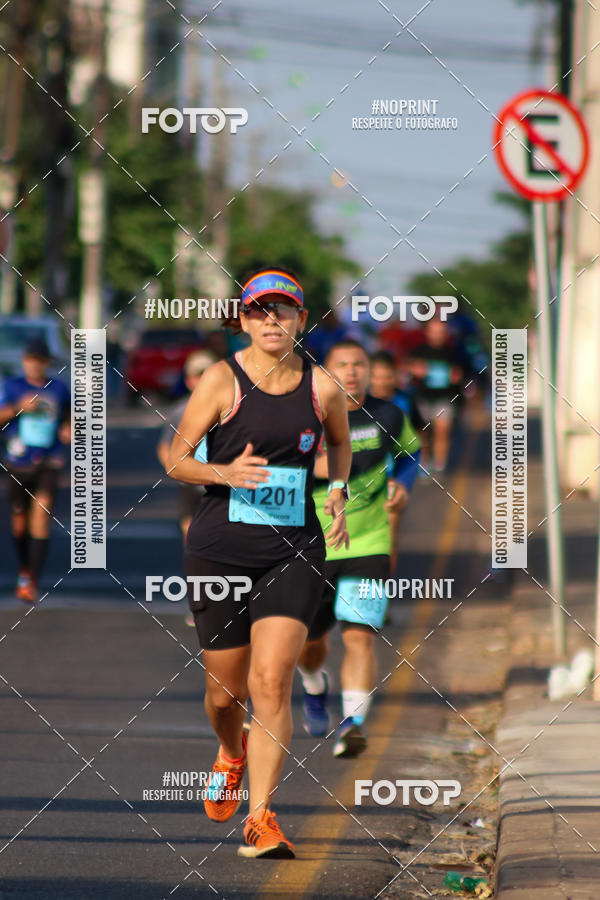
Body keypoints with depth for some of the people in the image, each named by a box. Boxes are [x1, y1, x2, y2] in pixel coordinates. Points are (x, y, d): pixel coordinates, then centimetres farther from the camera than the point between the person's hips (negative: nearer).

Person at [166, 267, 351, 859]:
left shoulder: (321, 388, 3)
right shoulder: (221, 381, -4)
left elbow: (339, 442, 25)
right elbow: (175, 460, -2)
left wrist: (338, 493, 8)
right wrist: (225, 472, -19)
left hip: (294, 550, 0)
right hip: (220, 547, 0)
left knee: (272, 681, -15)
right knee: (225, 690, 9)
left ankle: (260, 818, -13)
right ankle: (231, 754, 45)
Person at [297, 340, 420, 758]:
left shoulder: (387, 417, -2)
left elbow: (410, 452, 18)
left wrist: (403, 484, -3)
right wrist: (310, 467, -27)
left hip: (368, 547, 0)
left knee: (359, 636, -19)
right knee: (311, 641, 16)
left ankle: (353, 723, -22)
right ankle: (316, 690, 49)